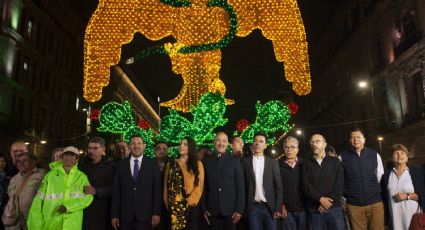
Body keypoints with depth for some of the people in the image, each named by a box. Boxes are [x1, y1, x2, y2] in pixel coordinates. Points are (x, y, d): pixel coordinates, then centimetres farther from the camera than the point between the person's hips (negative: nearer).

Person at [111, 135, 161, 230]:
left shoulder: (152, 164, 3)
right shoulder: (121, 164, 7)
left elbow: (157, 189, -1)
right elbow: (116, 190, 4)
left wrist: (156, 213, -6)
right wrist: (114, 215, -1)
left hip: (145, 214, -1)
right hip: (125, 215, 1)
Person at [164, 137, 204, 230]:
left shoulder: (197, 164, 6)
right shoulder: (171, 164, 8)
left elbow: (199, 186, 0)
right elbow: (166, 186, 7)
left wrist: (189, 201, -9)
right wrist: (168, 204, -2)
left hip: (191, 206, 0)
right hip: (174, 206, 1)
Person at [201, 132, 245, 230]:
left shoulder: (234, 161, 4)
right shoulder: (206, 161, 5)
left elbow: (240, 187, 1)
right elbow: (203, 186, 4)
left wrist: (239, 209, -5)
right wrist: (203, 208, -1)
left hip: (230, 210, 0)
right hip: (212, 211, 0)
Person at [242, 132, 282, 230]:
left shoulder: (273, 162, 5)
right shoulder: (245, 162, 4)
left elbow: (278, 187, 3)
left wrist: (278, 209, -4)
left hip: (269, 207, 1)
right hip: (252, 207, 0)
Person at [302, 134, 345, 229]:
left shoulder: (335, 161, 9)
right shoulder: (307, 164, 10)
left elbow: (339, 184, -1)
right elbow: (306, 185, -1)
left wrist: (328, 201, -11)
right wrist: (320, 199, -14)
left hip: (334, 207, 0)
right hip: (315, 209, 0)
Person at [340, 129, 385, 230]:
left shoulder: (375, 155, 5)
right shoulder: (343, 157, 0)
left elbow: (380, 178, 13)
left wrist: (376, 193, 13)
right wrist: (344, 199, 2)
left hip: (375, 203, 1)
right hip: (353, 205, -1)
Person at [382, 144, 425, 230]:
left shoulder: (417, 171, -1)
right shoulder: (387, 174, 8)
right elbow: (385, 197, 14)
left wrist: (407, 196, -14)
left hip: (413, 214, -2)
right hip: (394, 215, 3)